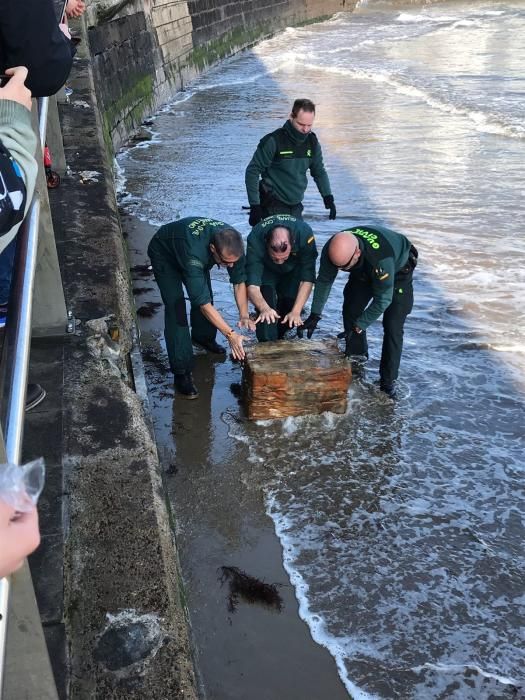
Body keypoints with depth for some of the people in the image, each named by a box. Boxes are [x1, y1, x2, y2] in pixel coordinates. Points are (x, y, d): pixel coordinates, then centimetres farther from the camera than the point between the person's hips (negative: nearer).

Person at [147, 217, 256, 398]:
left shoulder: (232, 244, -30)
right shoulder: (195, 253, -47)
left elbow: (239, 280, -17)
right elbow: (203, 303, -42)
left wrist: (244, 315, -29)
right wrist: (230, 334, -42)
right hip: (164, 253, -6)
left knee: (204, 294, 7)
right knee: (176, 307, -16)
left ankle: (203, 337, 39)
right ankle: (181, 372, -13)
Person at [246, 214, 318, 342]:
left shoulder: (305, 234, -39)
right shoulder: (255, 239, -40)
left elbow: (307, 279, -34)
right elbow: (252, 284, -43)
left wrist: (296, 312, -42)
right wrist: (264, 308, -61)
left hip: (293, 270, 2)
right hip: (266, 270, -2)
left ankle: (278, 339, 19)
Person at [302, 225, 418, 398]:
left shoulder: (381, 258, -47)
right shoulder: (332, 250, -31)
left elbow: (382, 300, -36)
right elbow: (324, 280, -15)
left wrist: (358, 327, -33)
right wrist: (315, 314, -19)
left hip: (398, 269, -5)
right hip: (364, 271, 6)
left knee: (392, 327, -12)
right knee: (350, 311, 0)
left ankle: (388, 383, -2)